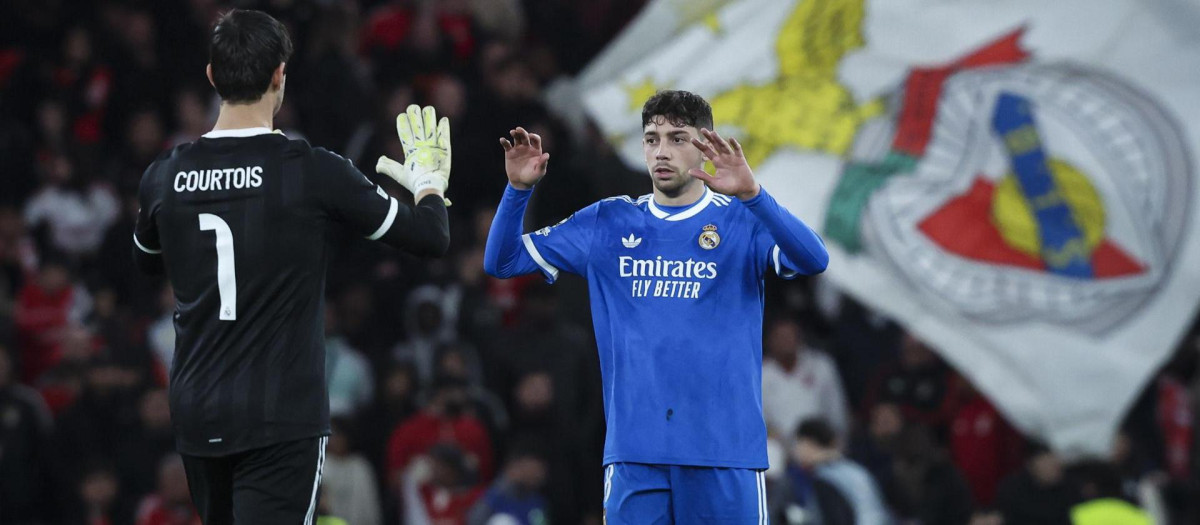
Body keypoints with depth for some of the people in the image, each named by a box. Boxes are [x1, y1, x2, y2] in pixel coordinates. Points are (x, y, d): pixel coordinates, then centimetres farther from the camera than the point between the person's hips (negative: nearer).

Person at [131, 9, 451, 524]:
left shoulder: (164, 176, 1)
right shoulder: (314, 172, -10)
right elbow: (431, 237, 0)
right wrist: (430, 181, 20)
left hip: (196, 417, 5)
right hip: (280, 423, -5)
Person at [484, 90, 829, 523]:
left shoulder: (743, 222, 2)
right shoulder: (607, 224, 11)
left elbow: (813, 260, -17)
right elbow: (502, 261, 12)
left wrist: (750, 195, -31)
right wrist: (519, 189, -6)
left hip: (724, 449, -2)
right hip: (634, 452, 2)